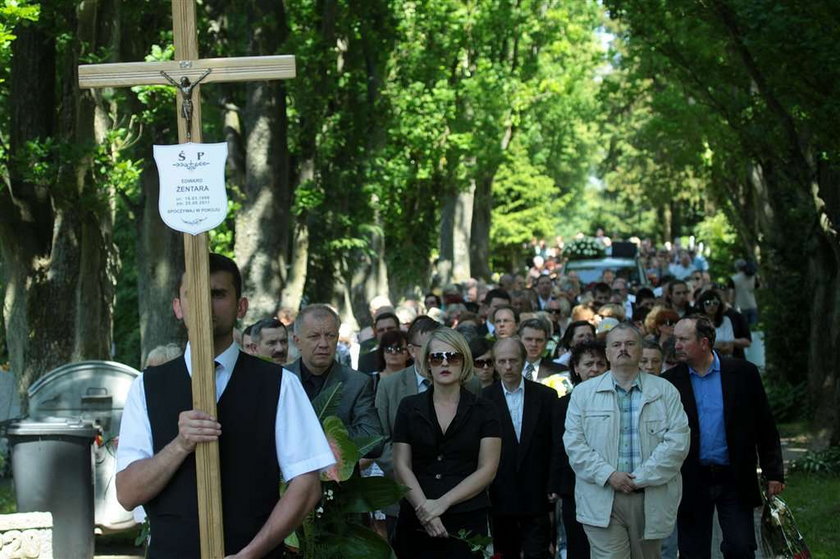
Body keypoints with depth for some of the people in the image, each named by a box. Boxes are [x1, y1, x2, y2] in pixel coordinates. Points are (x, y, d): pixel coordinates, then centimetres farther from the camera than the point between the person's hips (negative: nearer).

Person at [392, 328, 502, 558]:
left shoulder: (484, 410, 3)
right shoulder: (409, 407, 7)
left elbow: (487, 469, -3)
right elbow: (402, 465, 2)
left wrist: (442, 503, -12)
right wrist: (424, 507, -13)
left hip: (467, 521, -1)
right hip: (416, 521, 1)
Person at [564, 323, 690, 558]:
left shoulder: (665, 392, 6)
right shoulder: (583, 393, 8)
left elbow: (678, 441, -3)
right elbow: (574, 443, 1)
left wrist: (641, 477, -12)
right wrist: (608, 475, -12)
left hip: (651, 501, 1)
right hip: (602, 502, -1)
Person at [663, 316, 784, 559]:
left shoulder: (743, 373, -2)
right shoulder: (670, 381, 1)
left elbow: (765, 427, 2)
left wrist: (773, 473, 0)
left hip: (734, 481, -1)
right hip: (692, 482, 1)